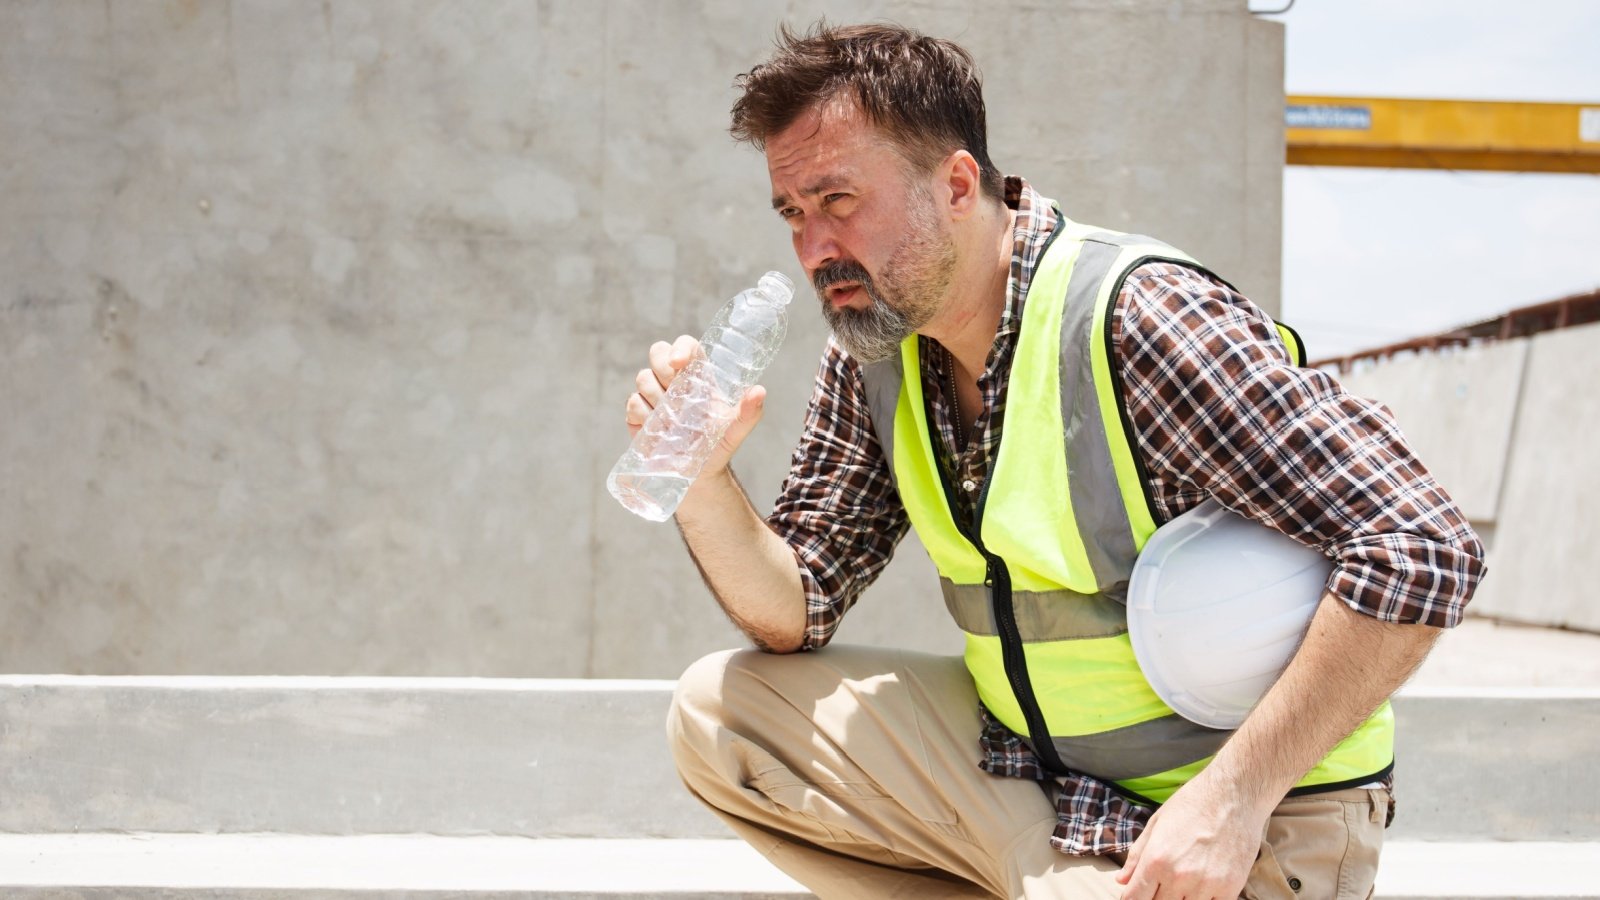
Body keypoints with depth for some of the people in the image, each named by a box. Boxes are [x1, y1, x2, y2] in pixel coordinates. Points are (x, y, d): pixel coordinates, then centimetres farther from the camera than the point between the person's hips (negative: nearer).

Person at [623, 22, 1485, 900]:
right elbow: (797, 613, 7)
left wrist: (1233, 796, -27)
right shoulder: (871, 353, 1)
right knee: (717, 712, 0)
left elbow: (1422, 553, -27)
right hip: (1027, 769, 8)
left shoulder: (1143, 318, -23)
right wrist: (703, 485, -13)